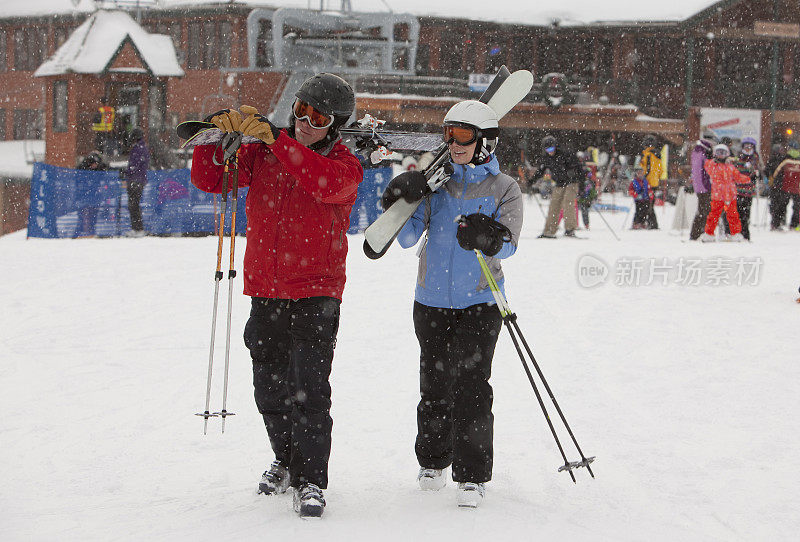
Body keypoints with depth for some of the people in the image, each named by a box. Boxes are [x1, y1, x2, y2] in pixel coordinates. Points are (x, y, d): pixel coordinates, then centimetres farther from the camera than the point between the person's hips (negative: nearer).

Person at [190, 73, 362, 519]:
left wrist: (274, 137, -31)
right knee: (271, 389, 12)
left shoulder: (345, 165, -5)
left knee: (309, 388, -12)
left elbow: (328, 183, -28)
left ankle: (310, 482, -7)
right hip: (265, 292, 4)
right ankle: (288, 462, 32)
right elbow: (209, 179, 6)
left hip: (315, 295, -4)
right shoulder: (262, 152, 6)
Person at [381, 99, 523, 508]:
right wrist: (401, 207, -19)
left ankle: (472, 475, 1)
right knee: (435, 383, 10)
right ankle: (432, 460, 30)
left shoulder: (504, 189, -2)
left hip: (478, 302, -3)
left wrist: (490, 240, -35)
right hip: (432, 301, 3)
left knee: (471, 385, -8)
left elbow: (509, 244, -14)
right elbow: (408, 238, -1)